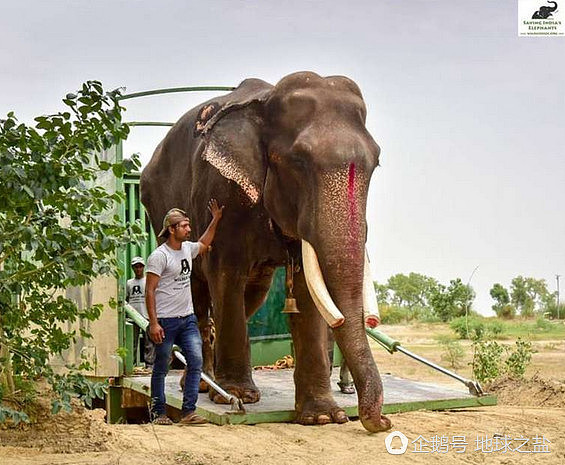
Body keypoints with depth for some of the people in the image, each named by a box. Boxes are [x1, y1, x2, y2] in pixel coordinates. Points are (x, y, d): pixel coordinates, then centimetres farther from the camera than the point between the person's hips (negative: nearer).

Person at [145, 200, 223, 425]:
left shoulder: (188, 248, 9)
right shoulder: (159, 256, -12)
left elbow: (204, 245, 35)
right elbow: (150, 291, -14)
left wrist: (215, 220, 31)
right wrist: (153, 323, -19)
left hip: (188, 318, 7)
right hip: (166, 321, -6)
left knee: (196, 362, -4)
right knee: (161, 368, 5)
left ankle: (188, 411, 0)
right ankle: (158, 413, 17)